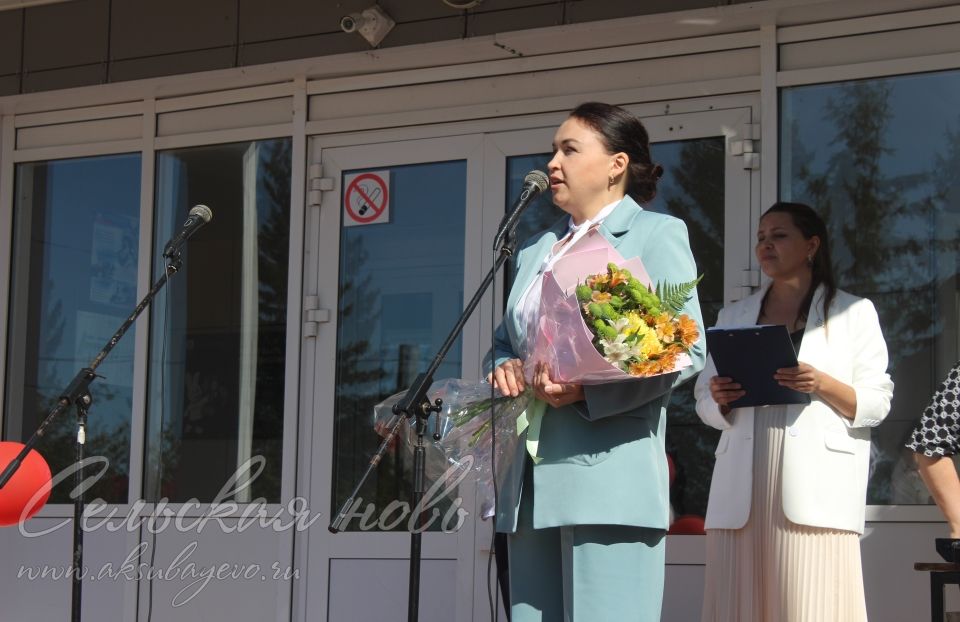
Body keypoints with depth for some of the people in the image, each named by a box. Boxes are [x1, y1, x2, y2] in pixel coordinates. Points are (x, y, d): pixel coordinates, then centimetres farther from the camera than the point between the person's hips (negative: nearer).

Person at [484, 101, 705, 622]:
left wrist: (587, 390, -20)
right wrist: (505, 367, 1)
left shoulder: (655, 234, 3)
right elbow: (504, 340, 27)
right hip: (530, 483, 7)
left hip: (609, 476, -7)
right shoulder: (537, 250, 25)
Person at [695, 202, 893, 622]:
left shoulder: (854, 312, 12)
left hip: (815, 486, -3)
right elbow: (704, 403, 18)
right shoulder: (733, 316, 22)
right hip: (743, 489, 3)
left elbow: (876, 403, 5)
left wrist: (823, 386, -13)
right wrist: (718, 399, -5)